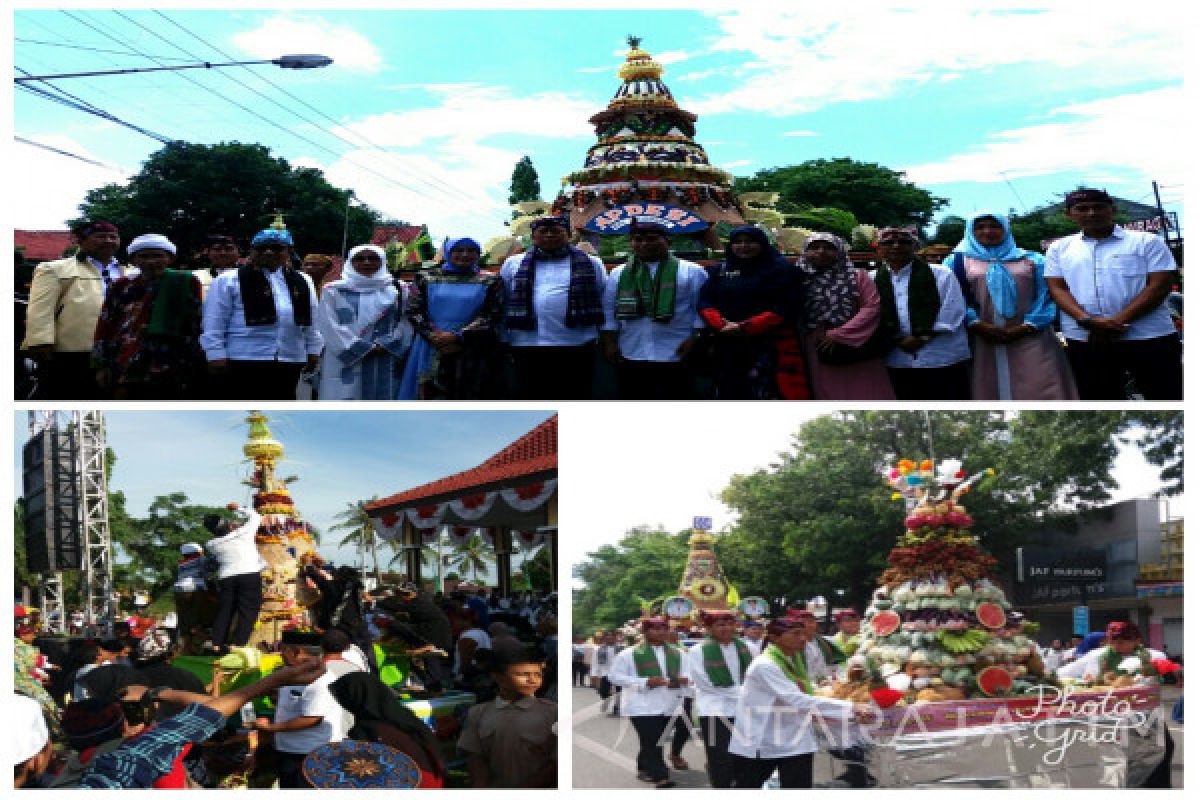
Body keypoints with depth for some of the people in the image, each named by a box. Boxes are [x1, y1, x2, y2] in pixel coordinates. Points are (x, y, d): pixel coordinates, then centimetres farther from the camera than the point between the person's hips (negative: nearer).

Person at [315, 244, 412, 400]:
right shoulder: (334, 291, 6)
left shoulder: (397, 290, 11)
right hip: (346, 362, -1)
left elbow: (406, 326, 2)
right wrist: (363, 349, -10)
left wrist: (384, 346, -12)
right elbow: (330, 327, -3)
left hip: (385, 369, 1)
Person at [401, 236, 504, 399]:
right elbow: (414, 311, 4)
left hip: (473, 355, -1)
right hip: (432, 352, 1)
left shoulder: (490, 281, 7)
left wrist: (458, 336, -13)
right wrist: (434, 337, -12)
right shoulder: (426, 278, 11)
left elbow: (492, 314, -3)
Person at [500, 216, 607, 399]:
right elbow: (500, 304, 14)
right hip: (528, 349, 1)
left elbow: (606, 303, 12)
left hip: (577, 348, -1)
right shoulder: (514, 264, 12)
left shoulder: (590, 264, 10)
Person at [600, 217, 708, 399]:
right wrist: (610, 343, 5)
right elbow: (609, 313, 12)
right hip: (631, 356, 3)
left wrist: (696, 337, -11)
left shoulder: (692, 272, 1)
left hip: (677, 357, -3)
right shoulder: (618, 275, 11)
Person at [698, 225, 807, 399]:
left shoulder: (782, 270, 3)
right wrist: (721, 324, -14)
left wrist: (745, 328, -15)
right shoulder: (719, 272, 18)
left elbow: (784, 308, -8)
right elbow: (705, 302, 8)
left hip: (770, 346, -5)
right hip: (728, 348, 5)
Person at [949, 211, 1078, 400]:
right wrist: (977, 325, -13)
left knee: (1036, 391, -7)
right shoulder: (957, 261, 11)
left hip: (1029, 341, 1)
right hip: (981, 343, -1)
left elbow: (1046, 295, 6)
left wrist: (1028, 326, -8)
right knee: (989, 393, -3)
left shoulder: (1032, 260, 14)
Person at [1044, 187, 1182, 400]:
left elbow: (1159, 285, -5)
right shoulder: (1059, 248, 12)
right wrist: (1087, 320, -16)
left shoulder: (1146, 242, 4)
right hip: (1084, 341, 2)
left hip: (1150, 338, -2)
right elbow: (1057, 288, 3)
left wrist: (1118, 321, -17)